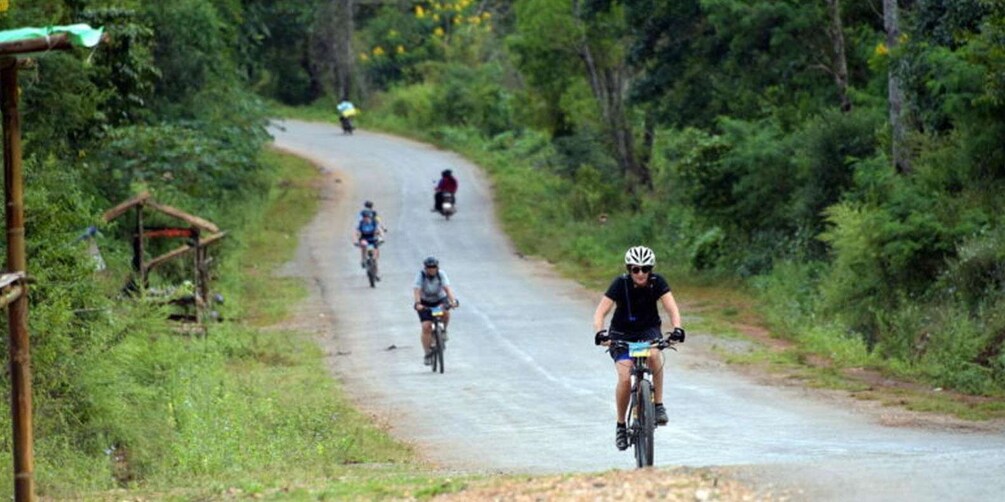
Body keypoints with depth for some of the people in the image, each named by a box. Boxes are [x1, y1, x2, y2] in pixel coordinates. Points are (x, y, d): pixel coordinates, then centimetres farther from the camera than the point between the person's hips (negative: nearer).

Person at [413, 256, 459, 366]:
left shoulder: (441, 274, -17)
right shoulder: (421, 275, -19)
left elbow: (447, 288, -29)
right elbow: (417, 290, -30)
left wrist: (453, 300, -45)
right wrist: (417, 303, -47)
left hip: (440, 300, 0)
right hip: (425, 303, 0)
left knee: (446, 312, -33)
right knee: (426, 327, -14)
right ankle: (428, 353, -3)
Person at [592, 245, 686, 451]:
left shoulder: (657, 282, -16)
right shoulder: (621, 284, -21)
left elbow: (672, 308, -24)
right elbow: (600, 313, -26)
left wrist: (677, 329, -44)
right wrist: (600, 333, -45)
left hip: (648, 330, 1)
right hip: (622, 334, -1)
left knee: (654, 354, -35)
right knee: (625, 379, -20)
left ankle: (658, 405, -22)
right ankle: (621, 425, 2)